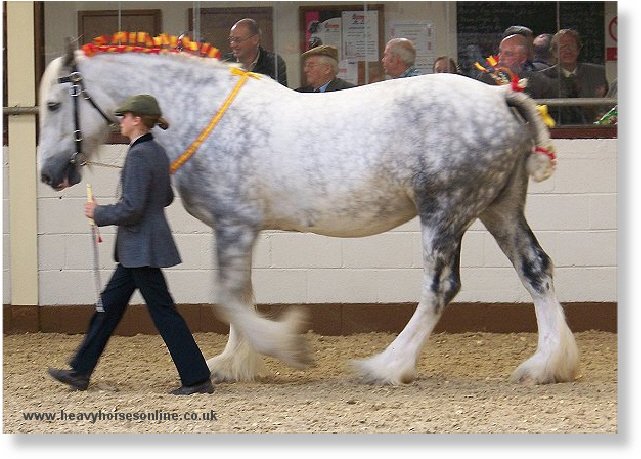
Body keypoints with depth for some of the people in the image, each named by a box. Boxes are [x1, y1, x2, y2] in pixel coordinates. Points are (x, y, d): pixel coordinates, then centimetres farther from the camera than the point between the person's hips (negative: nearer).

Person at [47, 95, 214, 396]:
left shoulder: (138, 156, -20)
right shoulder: (158, 152, 9)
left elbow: (131, 208, -24)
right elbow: (166, 198, 19)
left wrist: (99, 213, -9)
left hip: (141, 247, -10)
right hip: (138, 248, 10)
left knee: (163, 312, -4)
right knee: (110, 303, 15)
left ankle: (198, 379, 0)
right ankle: (80, 373, 23)